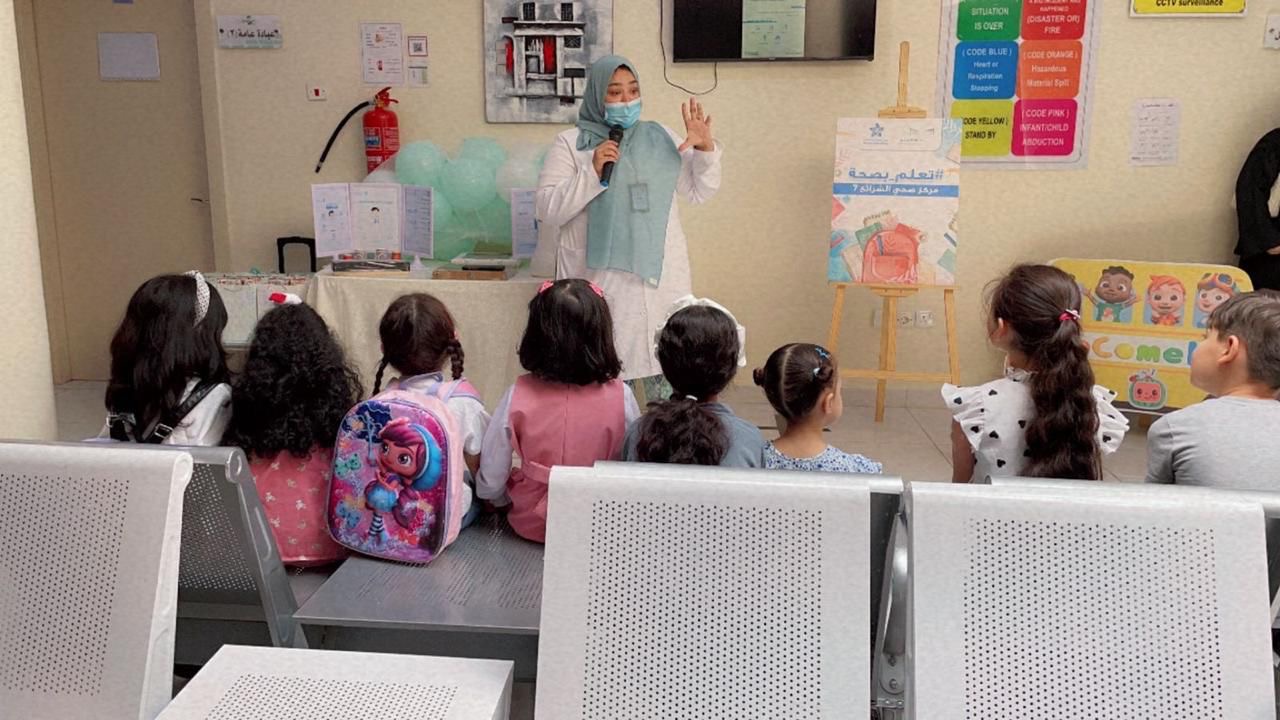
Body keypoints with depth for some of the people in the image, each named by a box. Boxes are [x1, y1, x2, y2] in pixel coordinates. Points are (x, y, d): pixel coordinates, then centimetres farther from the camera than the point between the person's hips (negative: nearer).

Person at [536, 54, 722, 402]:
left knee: (667, 372, 1)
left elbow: (699, 191, 15)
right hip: (600, 278, -3)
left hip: (659, 274, 3)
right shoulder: (571, 144, 3)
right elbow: (548, 210, -4)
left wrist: (705, 148, -2)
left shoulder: (660, 138, 13)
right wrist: (591, 173, -14)